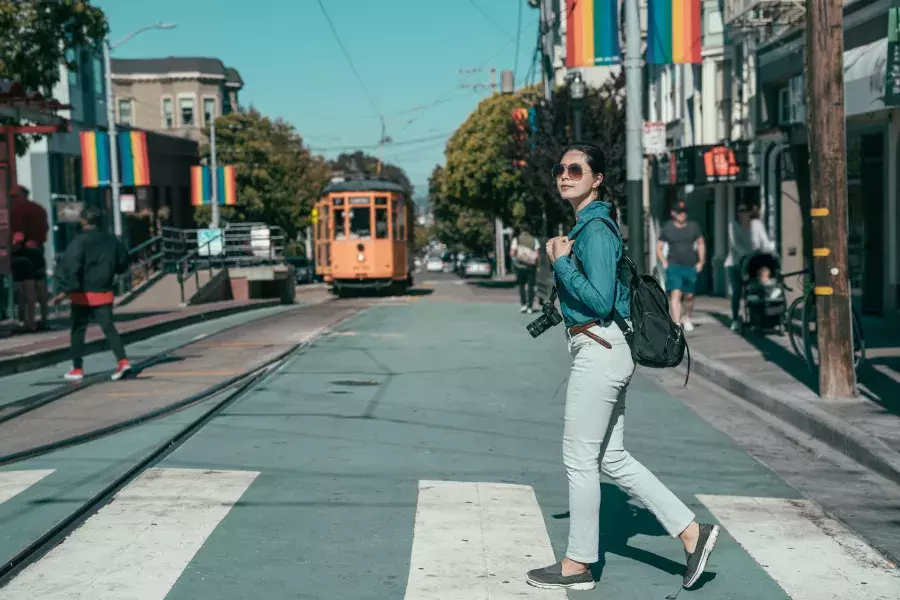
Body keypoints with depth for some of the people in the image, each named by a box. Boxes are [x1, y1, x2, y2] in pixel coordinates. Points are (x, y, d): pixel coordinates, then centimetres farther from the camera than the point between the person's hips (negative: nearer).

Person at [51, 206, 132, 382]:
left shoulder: (80, 241, -12)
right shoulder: (111, 240, 6)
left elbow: (71, 265, -21)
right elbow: (123, 262, 15)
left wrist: (65, 290, -22)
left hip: (83, 294, -4)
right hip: (104, 293, 4)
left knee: (78, 329, 9)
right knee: (108, 327, 2)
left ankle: (77, 368, 15)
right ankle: (123, 360, -16)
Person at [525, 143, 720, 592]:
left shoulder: (595, 230, -14)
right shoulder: (585, 225, 15)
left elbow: (600, 301, -22)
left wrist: (561, 263, -16)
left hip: (599, 354, -10)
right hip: (603, 352, 10)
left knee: (580, 459, 1)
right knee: (612, 459, 14)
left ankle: (578, 564, 15)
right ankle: (691, 532, 17)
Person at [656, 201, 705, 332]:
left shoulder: (693, 227, 7)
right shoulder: (667, 229, 1)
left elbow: (701, 243, 17)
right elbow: (659, 248, 7)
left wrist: (701, 261, 9)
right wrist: (664, 262, -7)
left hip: (691, 266, 3)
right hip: (674, 266, -3)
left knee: (689, 295, 12)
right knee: (675, 294, -17)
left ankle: (687, 318, 38)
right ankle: (676, 324, -22)